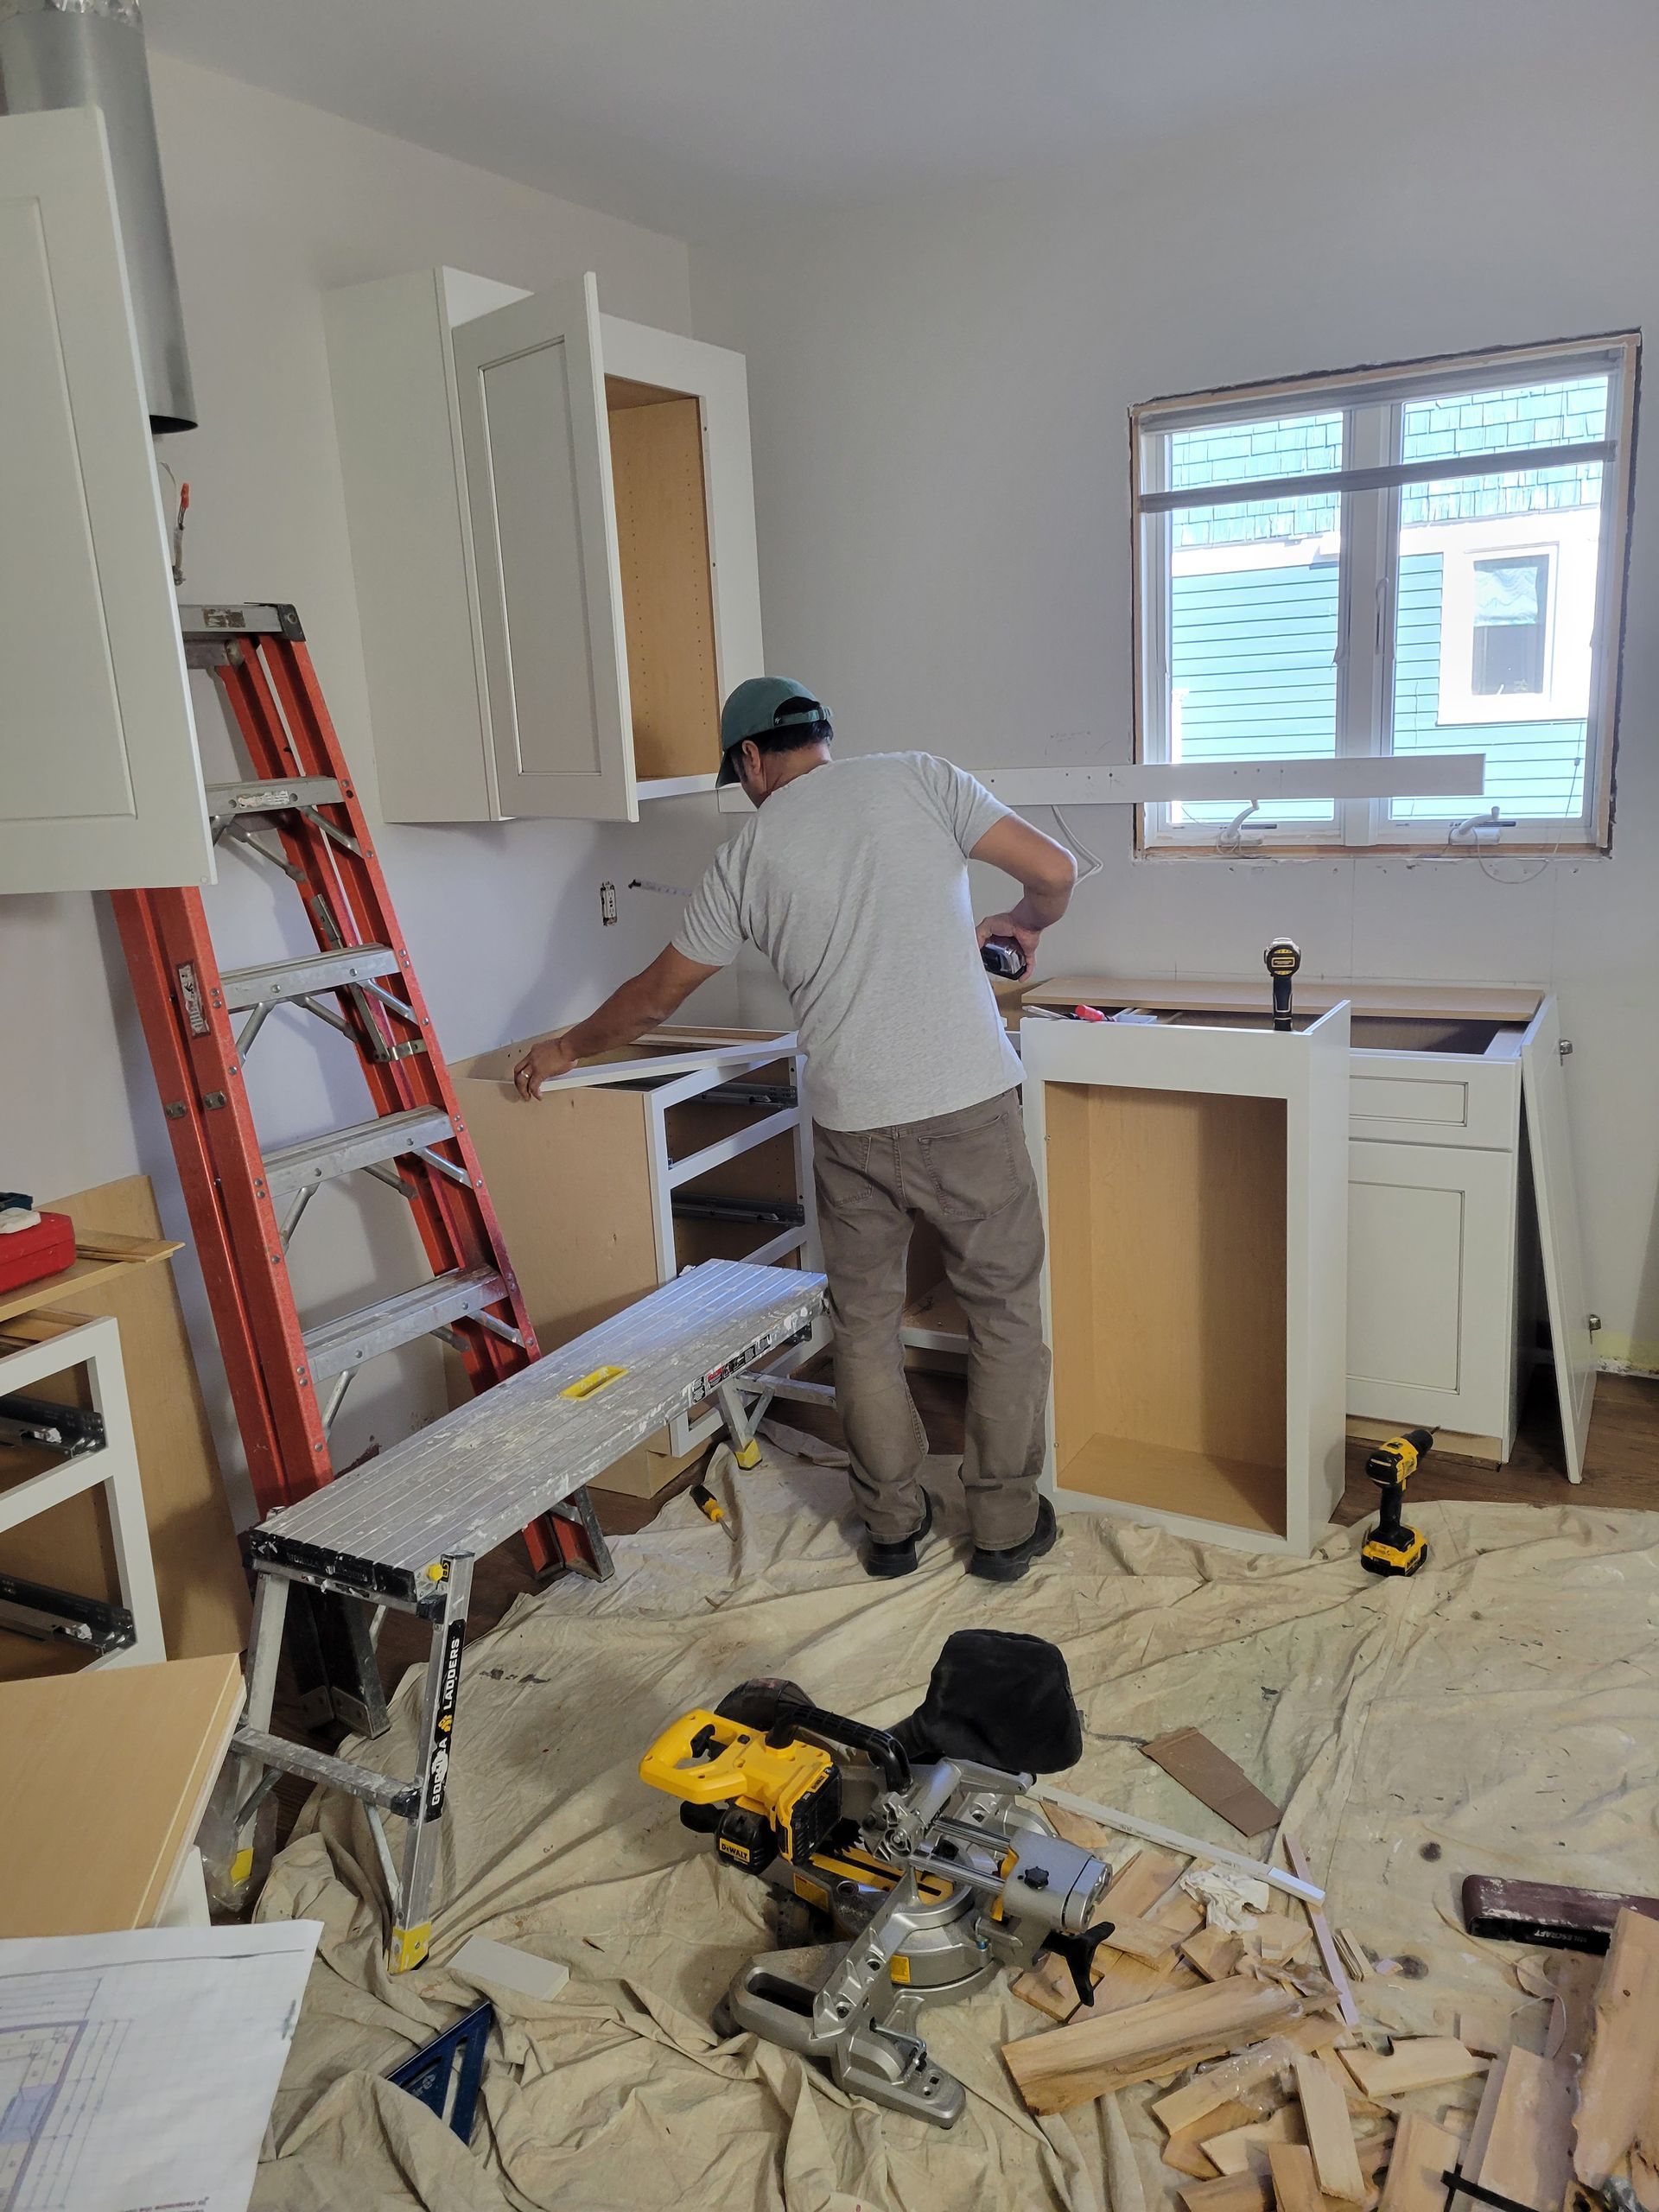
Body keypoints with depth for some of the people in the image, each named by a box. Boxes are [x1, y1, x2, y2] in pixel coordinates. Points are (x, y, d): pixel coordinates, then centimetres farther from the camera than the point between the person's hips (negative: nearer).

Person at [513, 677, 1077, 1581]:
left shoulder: (747, 853, 6)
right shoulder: (918, 778, 2)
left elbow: (656, 994, 13)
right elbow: (1054, 870, -1)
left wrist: (568, 1048, 30)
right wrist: (1022, 923, 22)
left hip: (853, 1121, 1)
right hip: (969, 1102, 0)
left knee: (864, 1324, 18)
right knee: (1003, 1311, 13)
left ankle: (892, 1524, 29)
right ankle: (1005, 1525, 23)